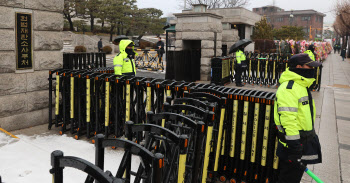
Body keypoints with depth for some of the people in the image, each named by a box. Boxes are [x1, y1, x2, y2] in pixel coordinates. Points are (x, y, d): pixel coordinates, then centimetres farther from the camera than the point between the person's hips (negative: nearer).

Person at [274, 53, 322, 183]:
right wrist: (294, 149, -27)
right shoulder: (288, 89, -23)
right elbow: (288, 120, -28)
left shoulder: (301, 85, 13)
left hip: (305, 142, 10)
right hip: (293, 142, -10)